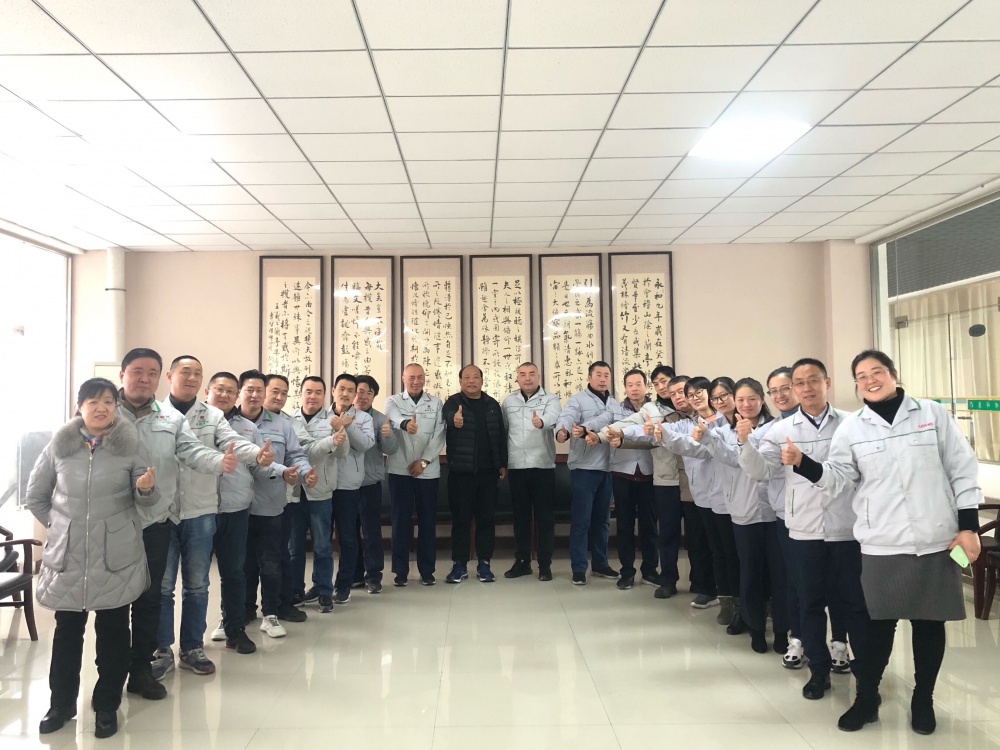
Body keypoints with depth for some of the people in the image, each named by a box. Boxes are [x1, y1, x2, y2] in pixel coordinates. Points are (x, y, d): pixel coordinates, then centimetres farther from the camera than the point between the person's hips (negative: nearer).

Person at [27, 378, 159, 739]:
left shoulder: (131, 444, -3)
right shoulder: (59, 445, 1)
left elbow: (147, 499, -2)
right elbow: (35, 496, 12)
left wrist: (146, 488, -24)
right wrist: (58, 524, 6)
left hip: (116, 555, -1)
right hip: (67, 554, 1)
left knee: (113, 631, 7)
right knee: (67, 631, 12)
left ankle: (107, 705, 22)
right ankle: (61, 703, 29)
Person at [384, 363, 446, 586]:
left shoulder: (435, 402, 8)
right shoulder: (393, 401, 5)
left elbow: (439, 435, 0)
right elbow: (394, 416, -20)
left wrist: (424, 461, -11)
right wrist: (405, 423, -43)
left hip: (427, 470, 1)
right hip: (400, 469, -1)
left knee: (427, 520, 5)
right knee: (400, 520, 3)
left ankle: (427, 570, 16)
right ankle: (400, 570, 13)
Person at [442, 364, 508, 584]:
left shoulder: (492, 404, 9)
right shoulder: (453, 402, -2)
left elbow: (501, 435, 12)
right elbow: (449, 415, -27)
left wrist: (503, 464, 7)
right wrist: (455, 419, -51)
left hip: (488, 471, 3)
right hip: (461, 471, -3)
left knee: (486, 518, 7)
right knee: (460, 519, 4)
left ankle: (484, 564, 18)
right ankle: (459, 565, 14)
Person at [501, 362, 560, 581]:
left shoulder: (550, 398, -1)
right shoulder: (508, 401, 9)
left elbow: (552, 417, -23)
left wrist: (541, 421, -46)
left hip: (543, 465, -3)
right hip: (516, 466, 3)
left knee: (544, 516, 2)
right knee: (520, 515, 10)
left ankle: (545, 564, 12)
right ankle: (522, 561, 20)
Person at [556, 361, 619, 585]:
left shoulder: (613, 404, 13)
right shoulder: (577, 399, -3)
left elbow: (605, 419, -7)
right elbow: (566, 419, -21)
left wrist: (585, 429, -27)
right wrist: (562, 432, -45)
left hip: (606, 468, 6)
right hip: (584, 467, -6)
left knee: (602, 519, 14)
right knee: (581, 519, -2)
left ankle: (600, 564, 26)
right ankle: (579, 568, 5)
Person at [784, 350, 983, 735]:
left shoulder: (934, 414, 0)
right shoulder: (851, 427, 0)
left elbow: (963, 470, 2)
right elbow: (837, 478, -3)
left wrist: (968, 526, -2)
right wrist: (802, 463, -21)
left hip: (937, 541, 1)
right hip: (882, 545, 0)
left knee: (930, 623, 12)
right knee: (879, 624, 7)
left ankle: (923, 700, 32)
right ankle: (866, 699, 24)